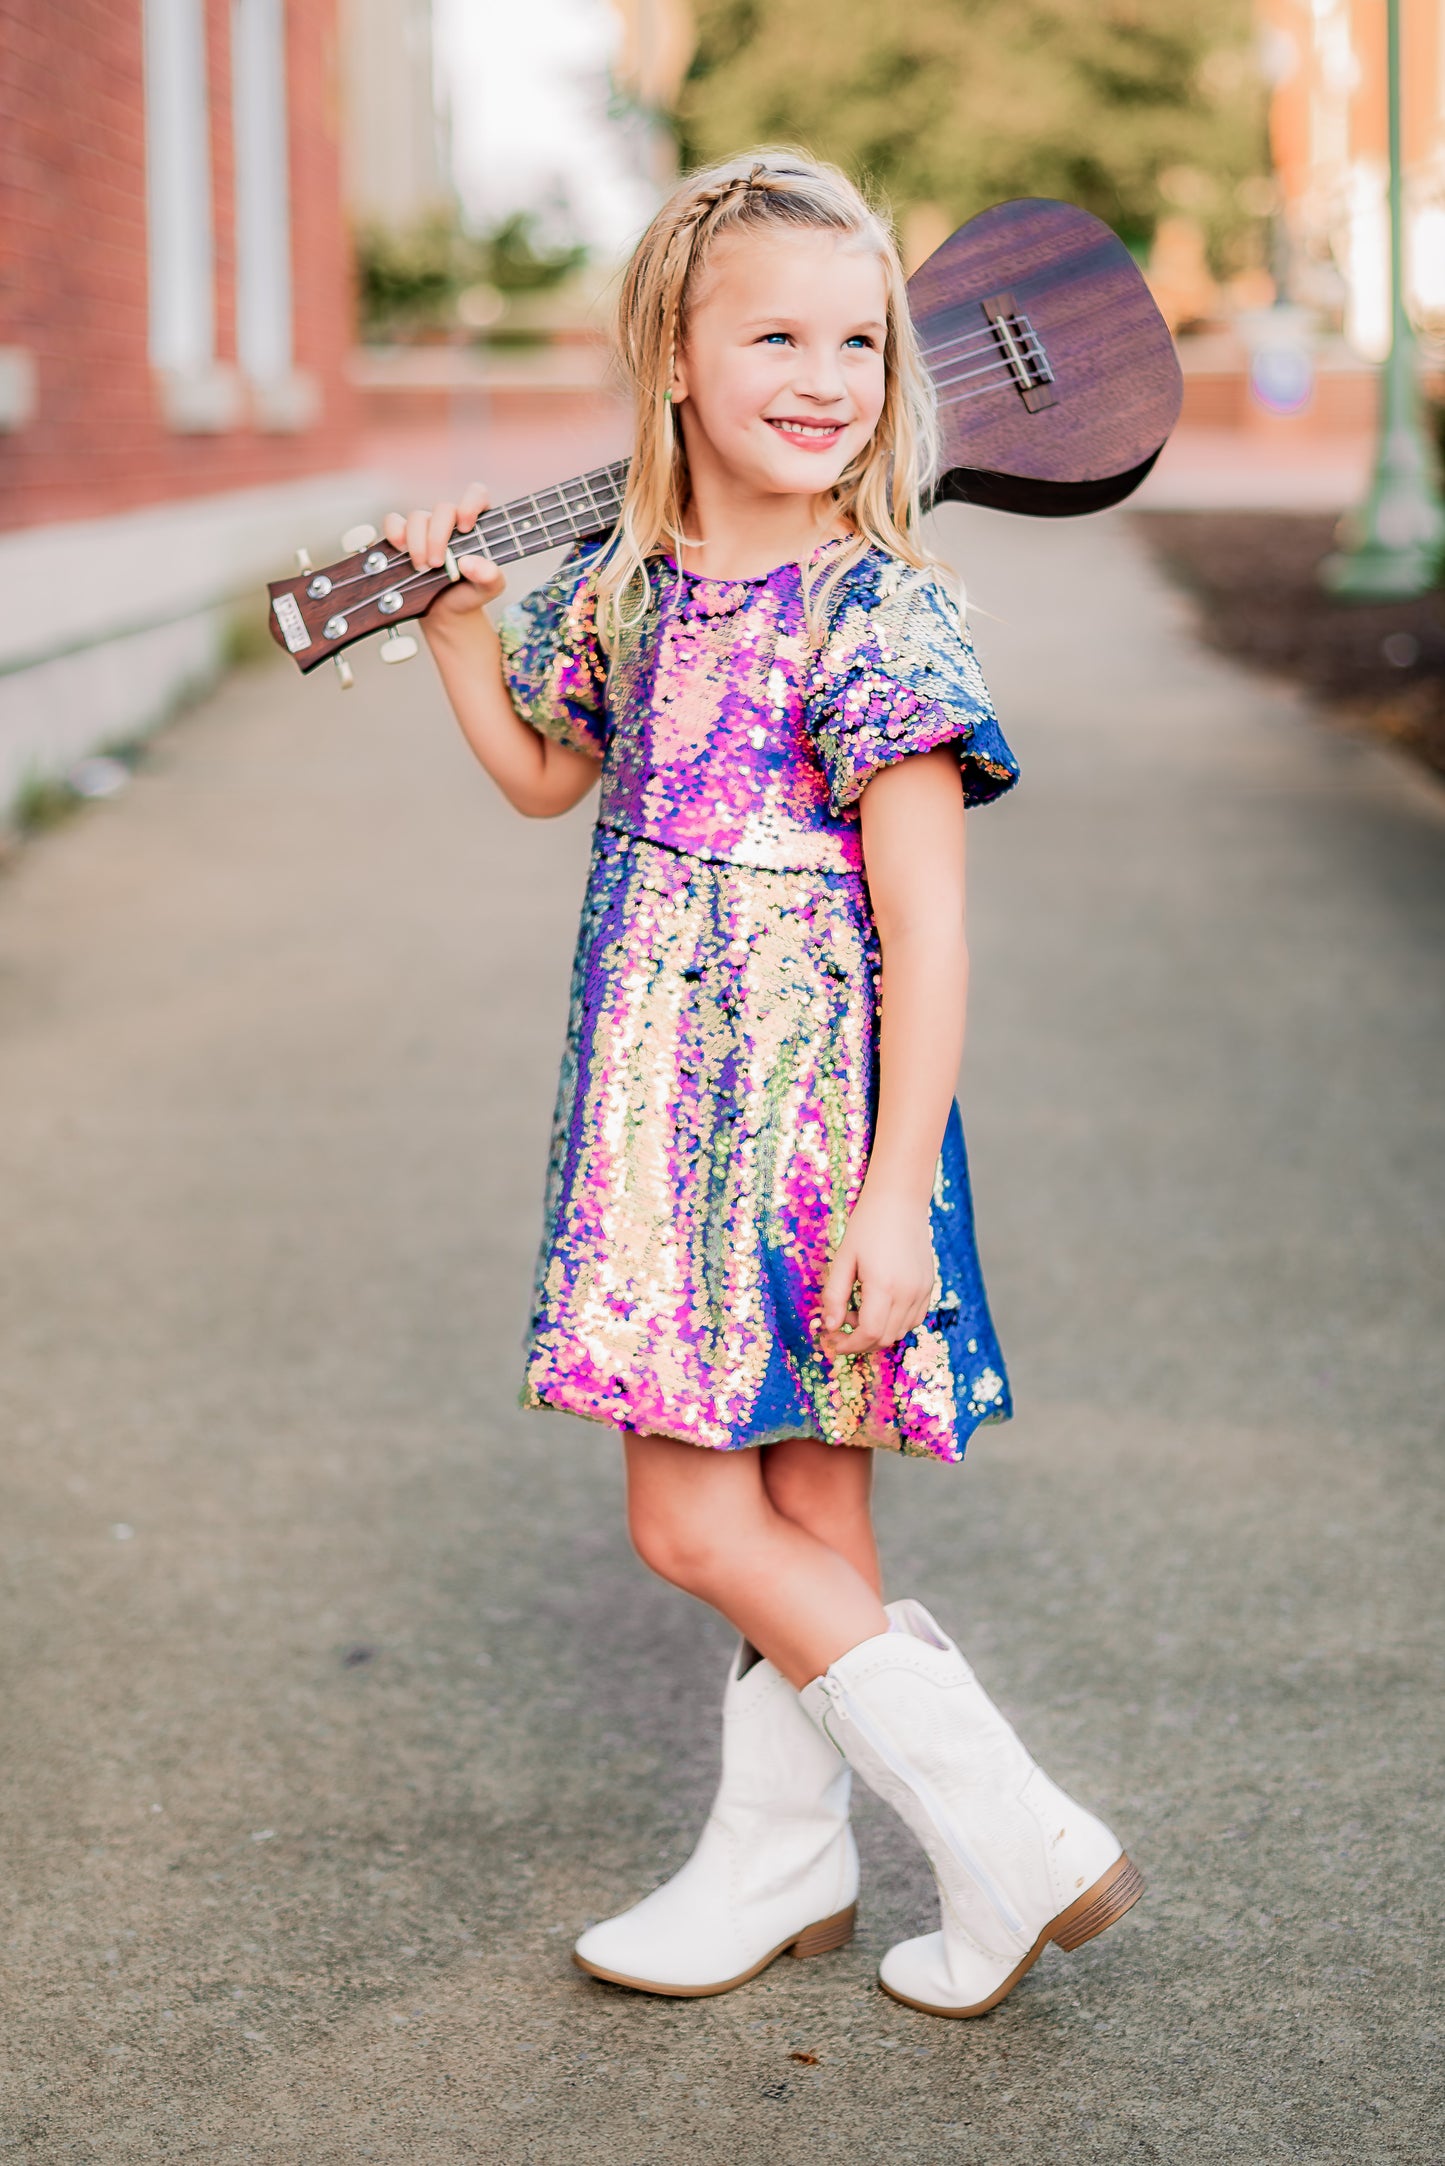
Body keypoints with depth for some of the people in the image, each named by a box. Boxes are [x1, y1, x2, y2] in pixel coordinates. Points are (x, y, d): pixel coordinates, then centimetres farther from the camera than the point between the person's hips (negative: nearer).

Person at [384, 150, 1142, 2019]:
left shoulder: (879, 619, -15)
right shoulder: (621, 586, 6)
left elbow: (928, 936, -17)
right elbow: (544, 775, 26)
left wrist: (893, 1192, -19)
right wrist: (458, 621, 13)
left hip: (807, 1120, -6)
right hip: (661, 1106, 6)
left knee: (692, 1518, -5)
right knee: (801, 1509, 16)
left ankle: (1014, 1839, 5)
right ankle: (775, 1863, 29)